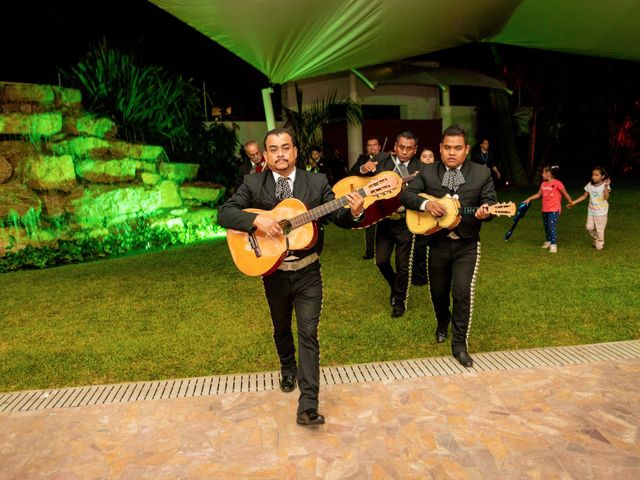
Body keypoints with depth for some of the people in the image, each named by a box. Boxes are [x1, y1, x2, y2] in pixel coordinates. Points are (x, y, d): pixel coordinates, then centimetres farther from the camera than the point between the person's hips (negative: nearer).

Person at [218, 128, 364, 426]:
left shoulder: (317, 182, -3)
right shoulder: (253, 184, -4)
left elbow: (338, 218, -4)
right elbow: (224, 214, -11)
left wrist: (354, 212, -27)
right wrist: (256, 220, -28)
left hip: (307, 272, -1)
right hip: (273, 272, 2)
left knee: (308, 334, -7)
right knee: (281, 329, 20)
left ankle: (308, 406, -4)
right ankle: (288, 369, 49)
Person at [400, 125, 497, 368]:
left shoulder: (482, 173, -1)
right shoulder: (427, 172, 0)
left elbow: (490, 202, -3)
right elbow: (405, 194, -5)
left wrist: (485, 211, -27)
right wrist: (425, 204, -24)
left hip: (466, 245, -1)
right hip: (437, 243, 2)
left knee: (463, 292, -12)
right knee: (438, 292, 16)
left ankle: (459, 344, 6)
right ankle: (443, 324, 48)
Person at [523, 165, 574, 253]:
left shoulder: (557, 183, -12)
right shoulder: (543, 184, 7)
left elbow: (565, 194, -4)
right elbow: (538, 194, 16)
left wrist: (571, 203, -1)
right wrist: (529, 199, 8)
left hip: (554, 210, -7)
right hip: (545, 210, 7)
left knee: (552, 227, -12)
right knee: (546, 227, 15)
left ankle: (553, 245, -8)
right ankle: (548, 241, 30)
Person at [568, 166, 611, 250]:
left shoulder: (605, 185, -10)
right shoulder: (589, 185, 2)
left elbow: (606, 197, -22)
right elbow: (584, 196, 8)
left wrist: (606, 186, -30)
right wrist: (574, 202, 3)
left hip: (601, 212, -4)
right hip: (591, 211, 4)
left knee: (599, 229, 1)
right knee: (589, 227, 0)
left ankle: (600, 244, 20)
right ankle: (596, 240, 25)